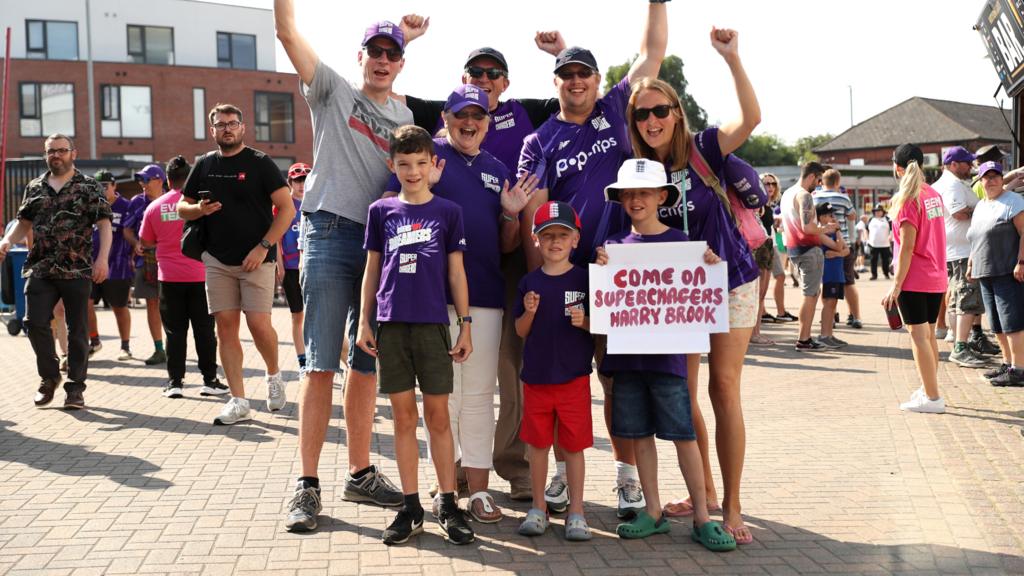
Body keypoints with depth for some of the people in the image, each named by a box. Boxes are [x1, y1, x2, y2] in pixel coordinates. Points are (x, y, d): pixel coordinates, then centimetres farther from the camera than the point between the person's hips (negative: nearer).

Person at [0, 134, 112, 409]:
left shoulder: (89, 187, 3)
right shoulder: (34, 188, 14)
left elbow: (104, 224, -3)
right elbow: (24, 223, 20)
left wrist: (103, 258, -16)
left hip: (77, 270, -3)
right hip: (40, 270, 3)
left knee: (77, 330, 2)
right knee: (35, 322, -5)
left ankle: (75, 387, 12)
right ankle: (49, 376, 17)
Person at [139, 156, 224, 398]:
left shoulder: (155, 207, 1)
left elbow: (146, 243, 9)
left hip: (170, 277, 1)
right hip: (199, 276, -1)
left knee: (175, 332, 7)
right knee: (204, 330, 6)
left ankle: (175, 382, 6)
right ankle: (210, 380, 8)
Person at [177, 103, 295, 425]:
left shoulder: (260, 163, -2)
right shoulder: (204, 165, 11)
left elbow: (287, 209, -7)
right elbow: (182, 207, 18)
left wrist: (263, 247, -15)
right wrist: (199, 209, -6)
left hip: (256, 258, -4)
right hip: (217, 260, 4)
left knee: (259, 324, -12)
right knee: (226, 327, 1)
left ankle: (274, 376, 18)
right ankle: (238, 402, 7)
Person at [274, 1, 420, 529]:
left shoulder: (405, 118, 16)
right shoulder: (333, 90, 5)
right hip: (330, 234, -4)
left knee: (366, 365, 10)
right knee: (322, 364, -7)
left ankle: (360, 474, 21)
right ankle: (308, 484, -1)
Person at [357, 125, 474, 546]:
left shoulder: (448, 212, 4)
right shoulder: (381, 211, 8)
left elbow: (456, 272, 5)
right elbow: (372, 269, 11)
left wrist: (465, 325, 1)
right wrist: (364, 321, 6)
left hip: (432, 324, -1)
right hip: (391, 325, 2)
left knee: (437, 416, 3)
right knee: (404, 417, 6)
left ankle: (448, 506, 11)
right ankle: (410, 507, 14)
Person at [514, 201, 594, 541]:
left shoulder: (584, 279, -2)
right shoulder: (530, 283, 3)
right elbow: (521, 331, 7)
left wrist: (584, 322, -18)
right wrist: (529, 312, -12)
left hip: (574, 376, -2)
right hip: (536, 376, 2)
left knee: (573, 445, 4)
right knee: (538, 443, 11)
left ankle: (576, 512, 15)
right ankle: (538, 508, 24)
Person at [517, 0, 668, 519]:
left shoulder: (616, 111, 11)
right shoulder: (538, 143, 7)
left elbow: (652, 53, 10)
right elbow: (531, 217, 1)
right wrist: (540, 281, -7)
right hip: (563, 274, 0)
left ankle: (627, 476, 11)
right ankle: (565, 470, 18)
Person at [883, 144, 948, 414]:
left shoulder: (908, 200, -14)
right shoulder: (934, 194, 10)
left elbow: (907, 247, -18)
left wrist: (896, 286, -18)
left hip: (914, 280, -8)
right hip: (936, 279, 8)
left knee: (918, 336, -4)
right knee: (929, 335, 17)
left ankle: (932, 398, -3)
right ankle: (929, 389, 28)